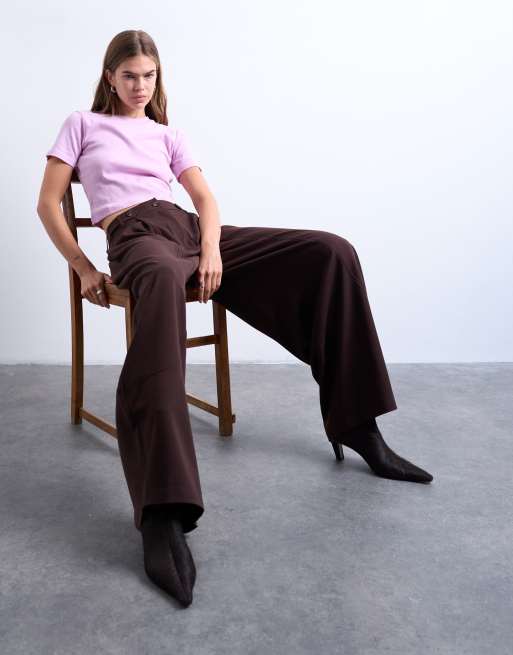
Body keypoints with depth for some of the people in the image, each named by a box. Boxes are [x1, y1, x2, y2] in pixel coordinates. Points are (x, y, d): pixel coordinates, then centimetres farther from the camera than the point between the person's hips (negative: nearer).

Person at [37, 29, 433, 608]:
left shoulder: (168, 135, 28)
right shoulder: (81, 124, 20)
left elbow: (205, 198, 13)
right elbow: (48, 204, 12)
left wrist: (211, 250, -9)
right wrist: (85, 270, -1)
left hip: (190, 230, 5)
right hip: (136, 235, -5)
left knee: (332, 252, -14)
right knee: (165, 280, -48)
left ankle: (355, 425, -9)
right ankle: (163, 513, -60)